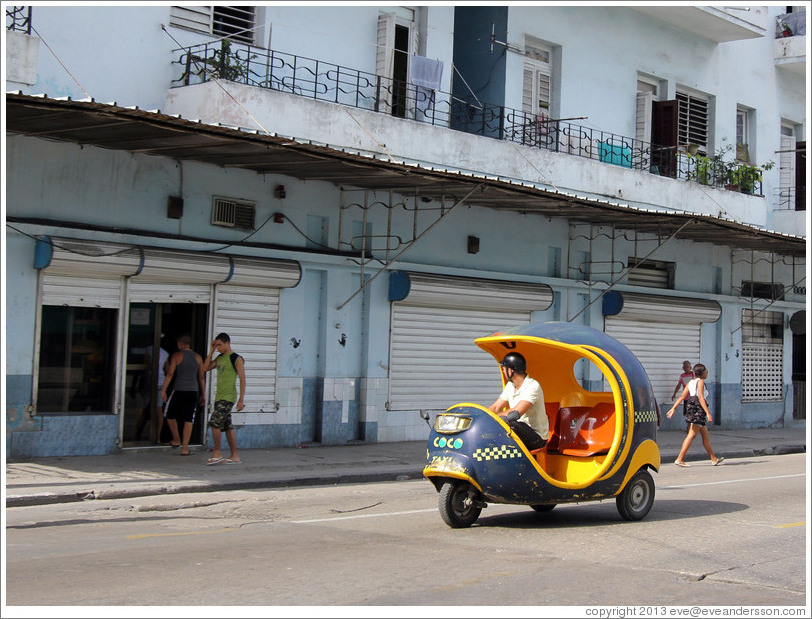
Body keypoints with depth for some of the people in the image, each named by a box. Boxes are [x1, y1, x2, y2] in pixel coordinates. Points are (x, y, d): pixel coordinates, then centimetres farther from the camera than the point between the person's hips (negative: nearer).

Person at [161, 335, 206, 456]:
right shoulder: (197, 357, 9)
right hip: (193, 391, 3)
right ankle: (185, 448, 0)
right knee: (188, 419, 1)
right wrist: (203, 394, 17)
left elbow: (170, 374, -6)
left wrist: (163, 390, -3)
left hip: (179, 390, -3)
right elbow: (201, 377, 11)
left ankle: (176, 440, 24)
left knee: (170, 415, 19)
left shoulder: (176, 356, 0)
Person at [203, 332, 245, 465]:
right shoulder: (220, 358, 14)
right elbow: (206, 368, 15)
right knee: (228, 426, 8)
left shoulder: (237, 359, -9)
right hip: (219, 397, 8)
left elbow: (242, 379, -11)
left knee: (215, 423, -13)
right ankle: (234, 456, 12)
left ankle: (217, 453, -6)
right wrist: (211, 352, 6)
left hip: (228, 397, -8)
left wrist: (241, 400, -15)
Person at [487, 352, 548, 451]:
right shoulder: (510, 385, 10)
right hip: (520, 430, 8)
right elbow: (495, 407, 11)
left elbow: (516, 412, -29)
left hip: (537, 437, -8)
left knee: (510, 425, -36)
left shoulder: (533, 386, -19)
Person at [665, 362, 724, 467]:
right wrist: (708, 413, -21)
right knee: (691, 435, -11)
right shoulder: (700, 381, -7)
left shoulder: (690, 382, 16)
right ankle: (679, 459, -16)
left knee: (705, 435, 15)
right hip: (698, 409, -9)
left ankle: (714, 459, 23)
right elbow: (701, 397, -17)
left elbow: (682, 397, 9)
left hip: (692, 408, 9)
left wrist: (673, 409, 6)